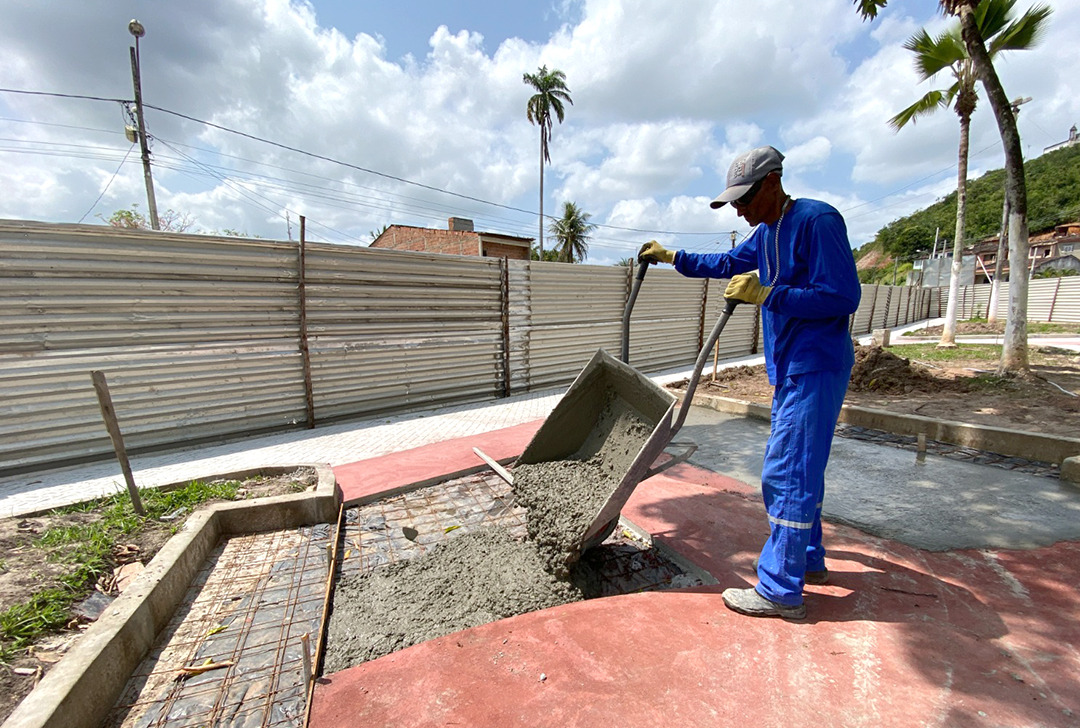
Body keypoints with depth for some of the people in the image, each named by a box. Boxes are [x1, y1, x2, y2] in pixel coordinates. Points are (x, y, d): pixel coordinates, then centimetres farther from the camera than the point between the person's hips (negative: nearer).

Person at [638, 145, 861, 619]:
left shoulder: (817, 220, -14)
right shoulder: (765, 233, 14)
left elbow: (842, 296, -20)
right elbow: (727, 264, 29)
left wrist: (765, 295, -24)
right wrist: (672, 257, 23)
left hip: (816, 369, -10)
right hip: (790, 370, 10)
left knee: (787, 475, -7)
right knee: (799, 468, 17)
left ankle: (780, 591, 5)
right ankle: (809, 560, 34)